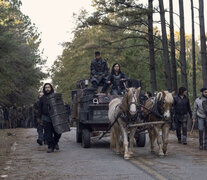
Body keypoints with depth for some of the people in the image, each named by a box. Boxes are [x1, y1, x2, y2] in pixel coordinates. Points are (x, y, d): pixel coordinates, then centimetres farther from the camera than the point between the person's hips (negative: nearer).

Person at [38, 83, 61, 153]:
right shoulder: (42, 98, 11)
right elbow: (40, 109, 15)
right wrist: (40, 118, 8)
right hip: (46, 118, 0)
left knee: (57, 132, -3)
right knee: (48, 134, -2)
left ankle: (55, 142, 23)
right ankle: (50, 147, 5)